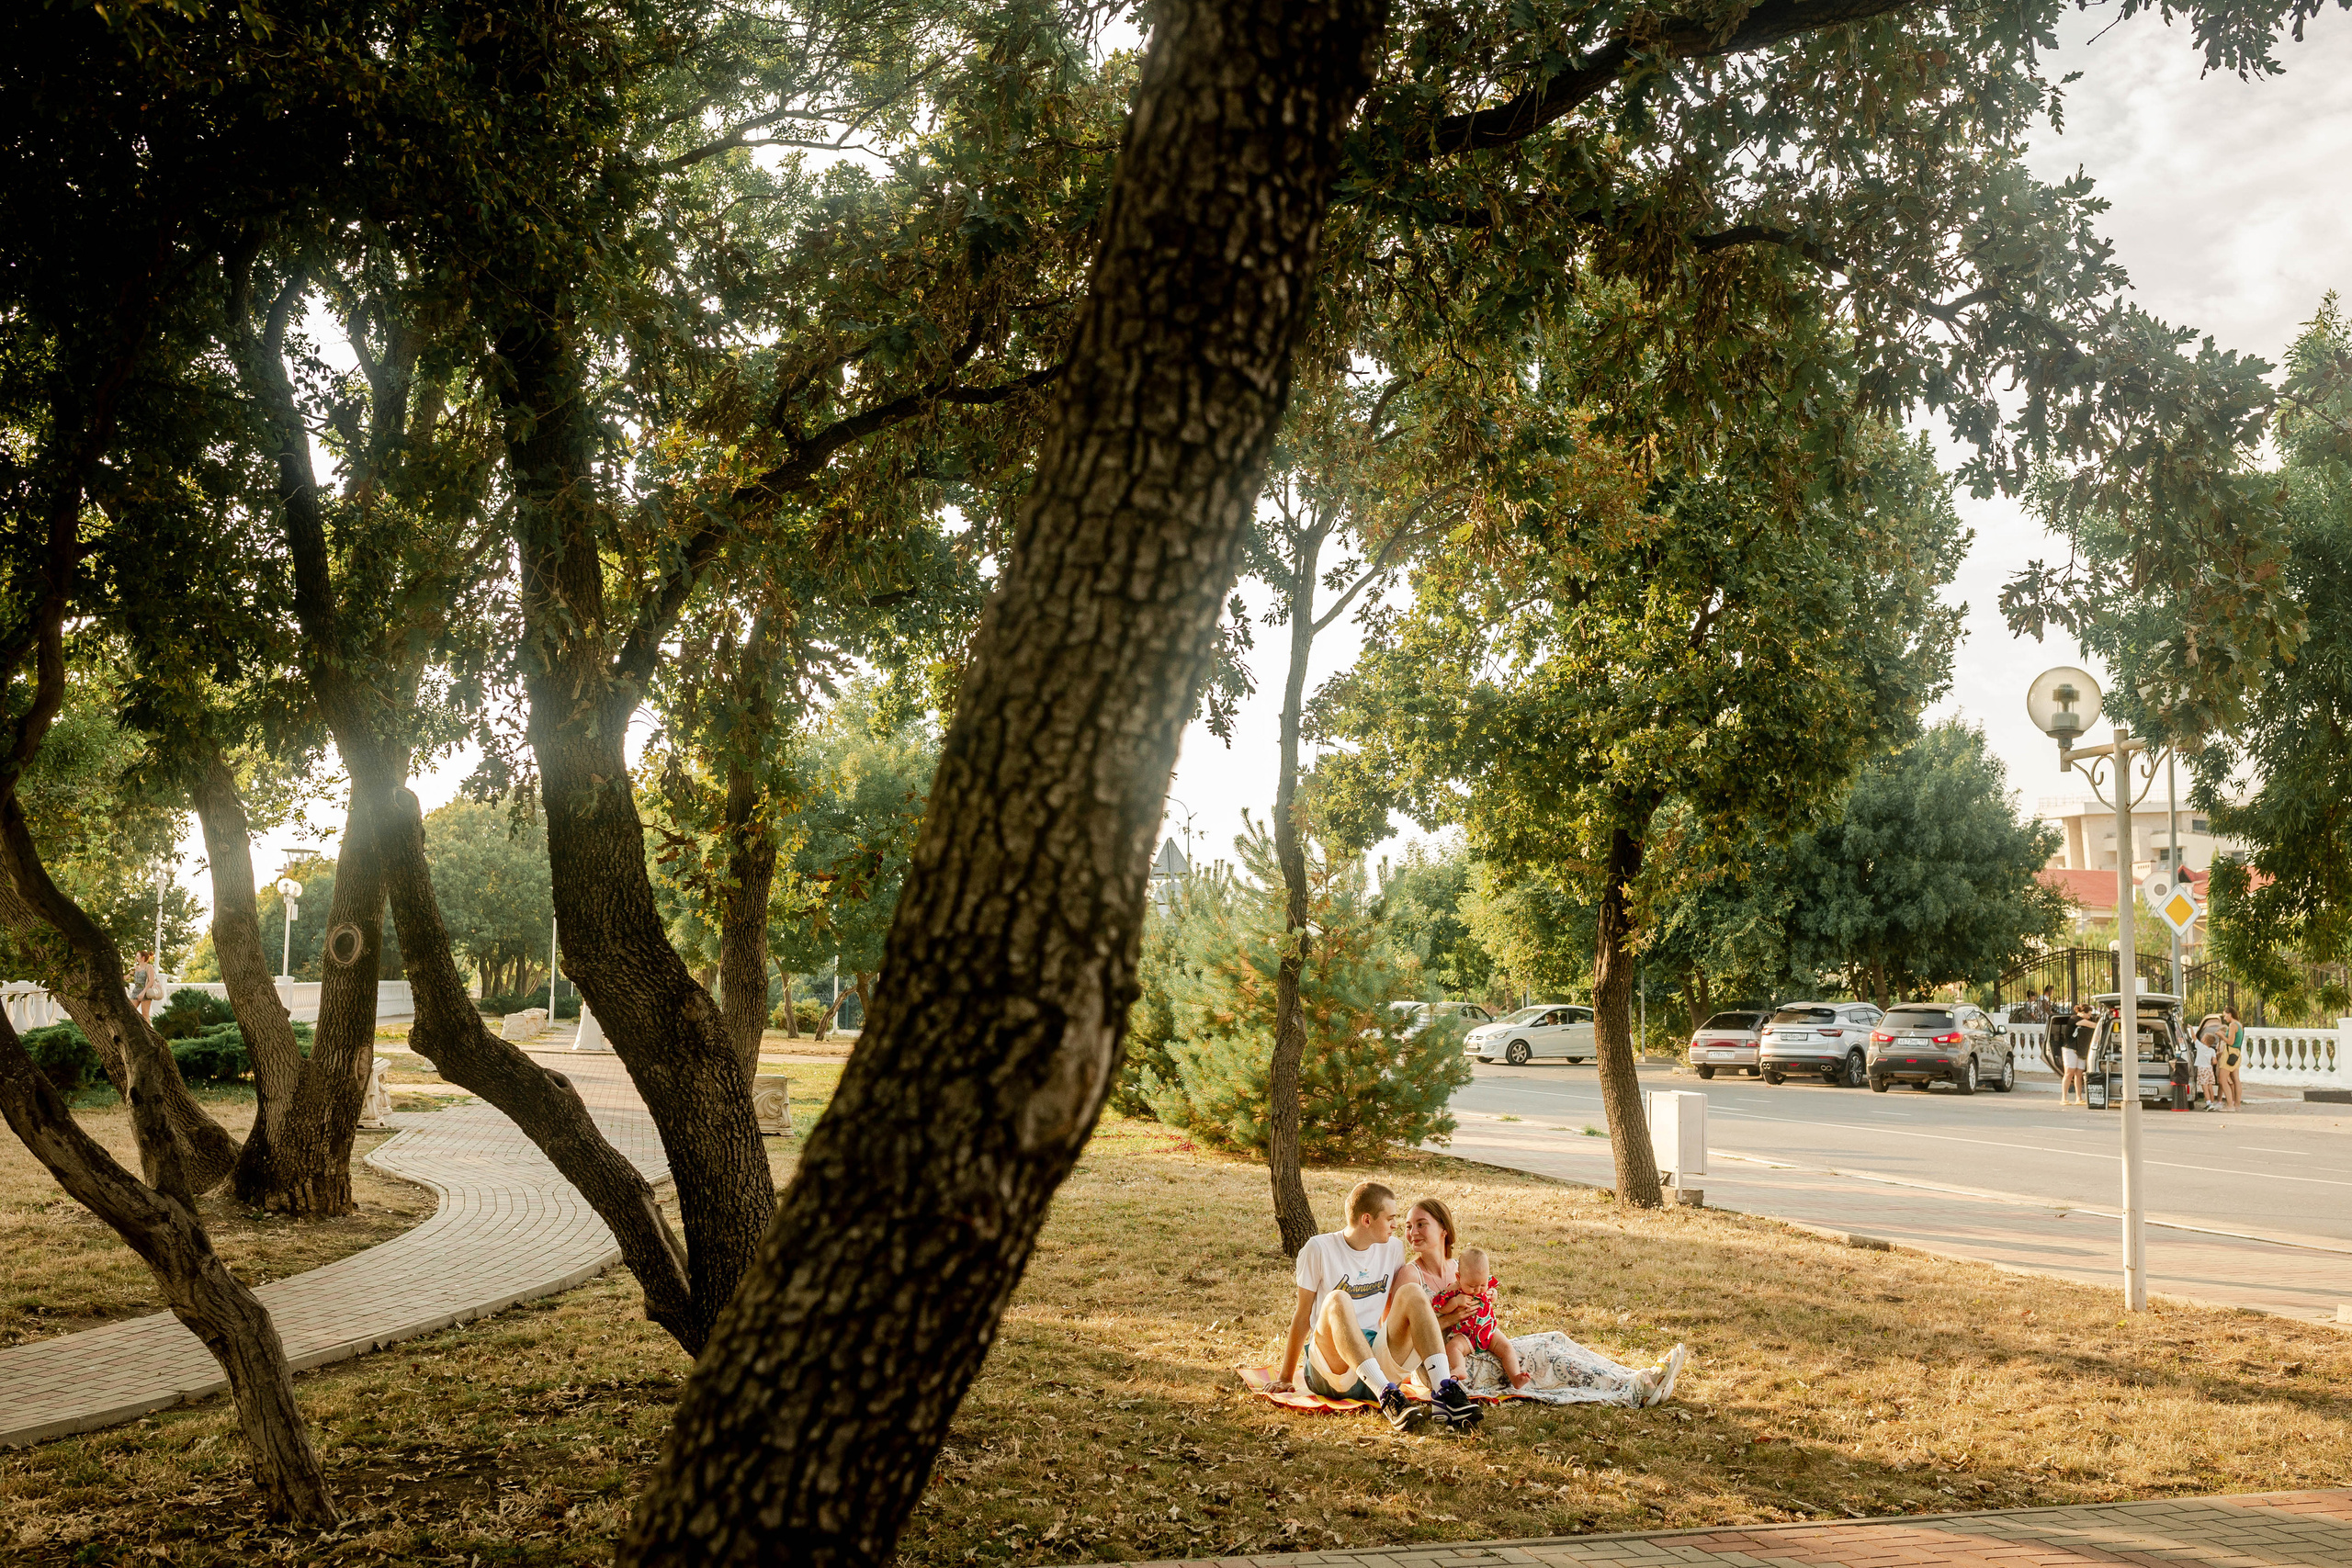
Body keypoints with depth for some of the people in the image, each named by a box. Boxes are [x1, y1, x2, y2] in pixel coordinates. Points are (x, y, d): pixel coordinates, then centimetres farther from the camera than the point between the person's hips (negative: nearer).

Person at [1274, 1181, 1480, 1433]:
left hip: (1377, 1356, 4)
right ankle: (1387, 1398, -50)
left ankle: (1444, 1390, -36)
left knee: (1412, 1292, -17)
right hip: (1332, 1371, -4)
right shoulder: (1319, 1249, -3)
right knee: (1337, 1300, -33)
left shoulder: (1393, 1248, 11)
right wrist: (1285, 1378, 1)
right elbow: (1303, 1316, 1)